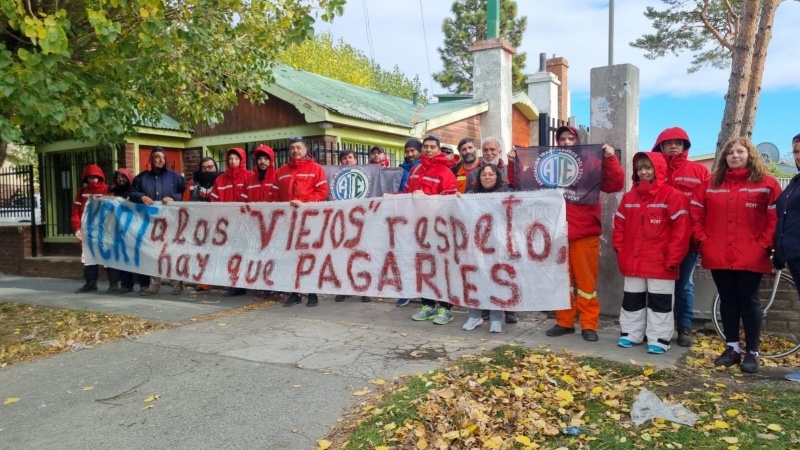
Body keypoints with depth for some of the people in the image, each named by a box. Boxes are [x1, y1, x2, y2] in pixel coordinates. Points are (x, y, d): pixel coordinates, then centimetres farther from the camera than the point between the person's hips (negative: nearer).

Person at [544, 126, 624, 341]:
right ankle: (564, 322, 20)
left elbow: (615, 185, -4)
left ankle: (589, 325, 13)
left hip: (585, 233, -2)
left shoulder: (591, 164, 4)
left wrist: (611, 159, -15)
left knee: (586, 280, 4)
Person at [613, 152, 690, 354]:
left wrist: (673, 257, -14)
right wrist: (620, 250, 4)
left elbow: (681, 228, -12)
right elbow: (619, 226, 14)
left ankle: (659, 339, 13)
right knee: (631, 300, 13)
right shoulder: (628, 197, 10)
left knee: (659, 301, 4)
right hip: (633, 262, 5)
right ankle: (630, 333, 25)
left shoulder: (672, 196, -8)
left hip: (660, 262, -5)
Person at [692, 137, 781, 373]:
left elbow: (776, 218, -3)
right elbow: (696, 214, 10)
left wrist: (763, 245, -9)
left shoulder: (767, 183, 0)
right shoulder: (711, 184, 9)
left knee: (749, 301, 3)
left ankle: (752, 352, 13)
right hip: (718, 256, 3)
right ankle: (732, 348, 20)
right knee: (728, 301, 10)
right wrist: (703, 240, 1)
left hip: (750, 257, -3)